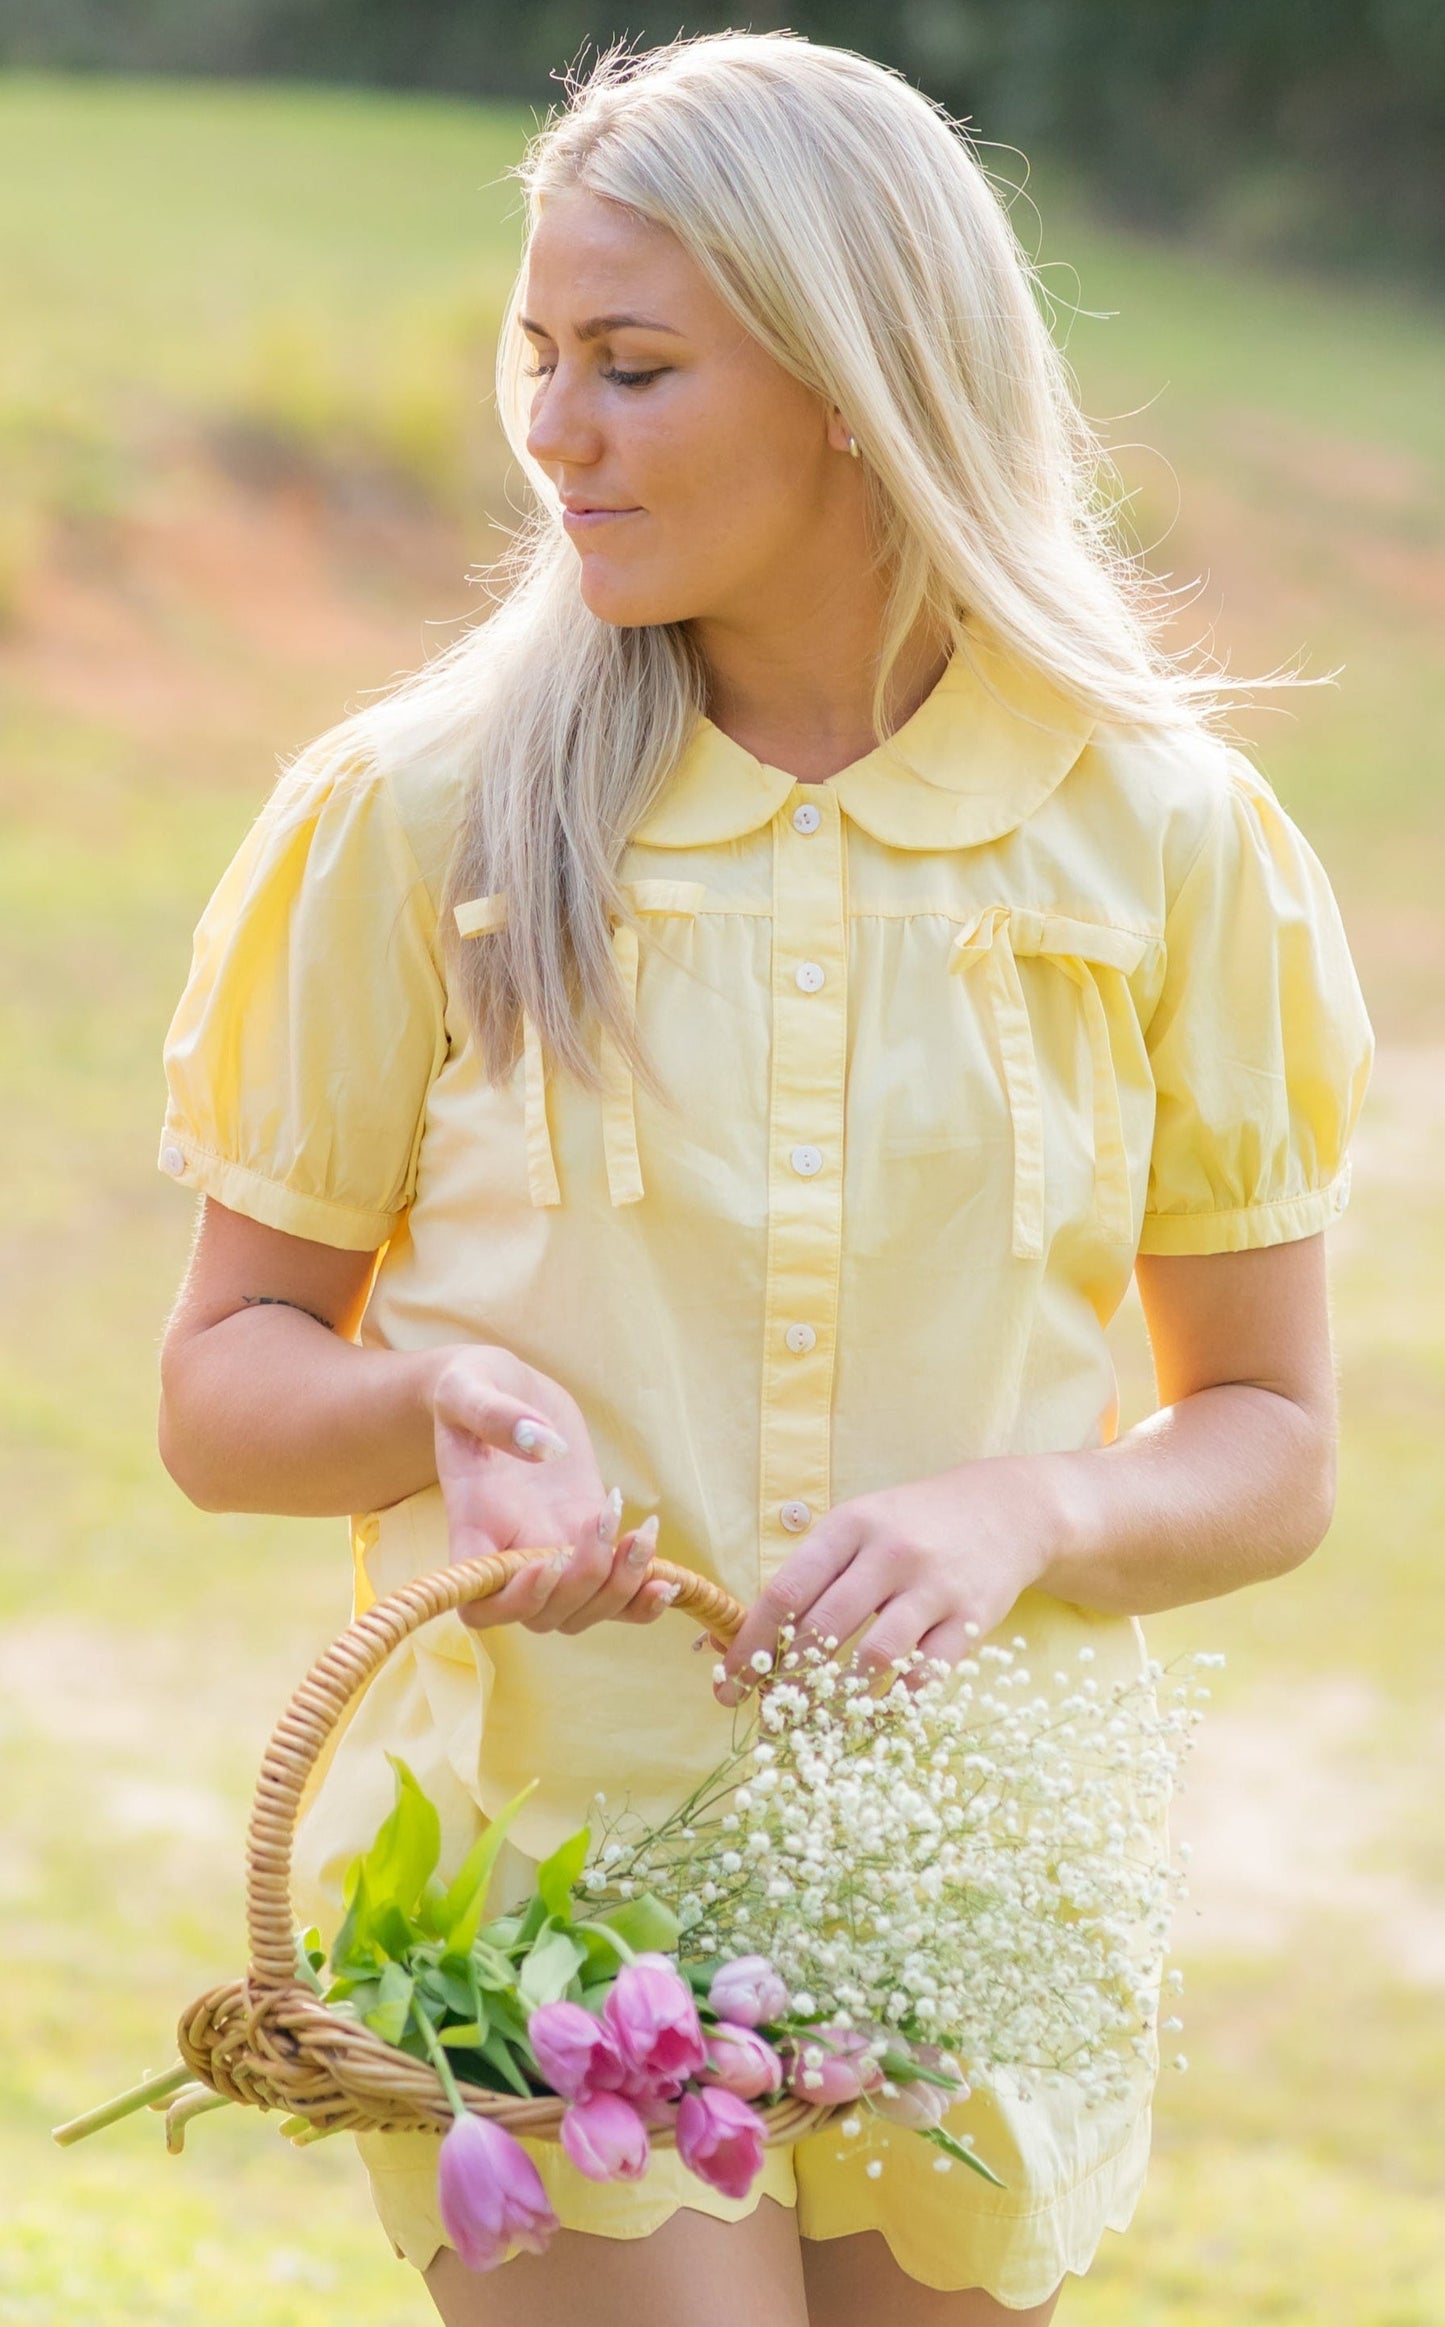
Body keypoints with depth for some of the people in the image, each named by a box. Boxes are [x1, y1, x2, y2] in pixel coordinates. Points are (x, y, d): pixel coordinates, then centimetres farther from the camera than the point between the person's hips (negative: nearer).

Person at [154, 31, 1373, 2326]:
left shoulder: (1161, 840, 0)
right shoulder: (415, 819, -2)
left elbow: (1273, 1444, 6)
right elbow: (222, 1390, 4)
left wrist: (1035, 1505, -15)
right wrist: (437, 1402, -17)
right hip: (539, 1865, -2)